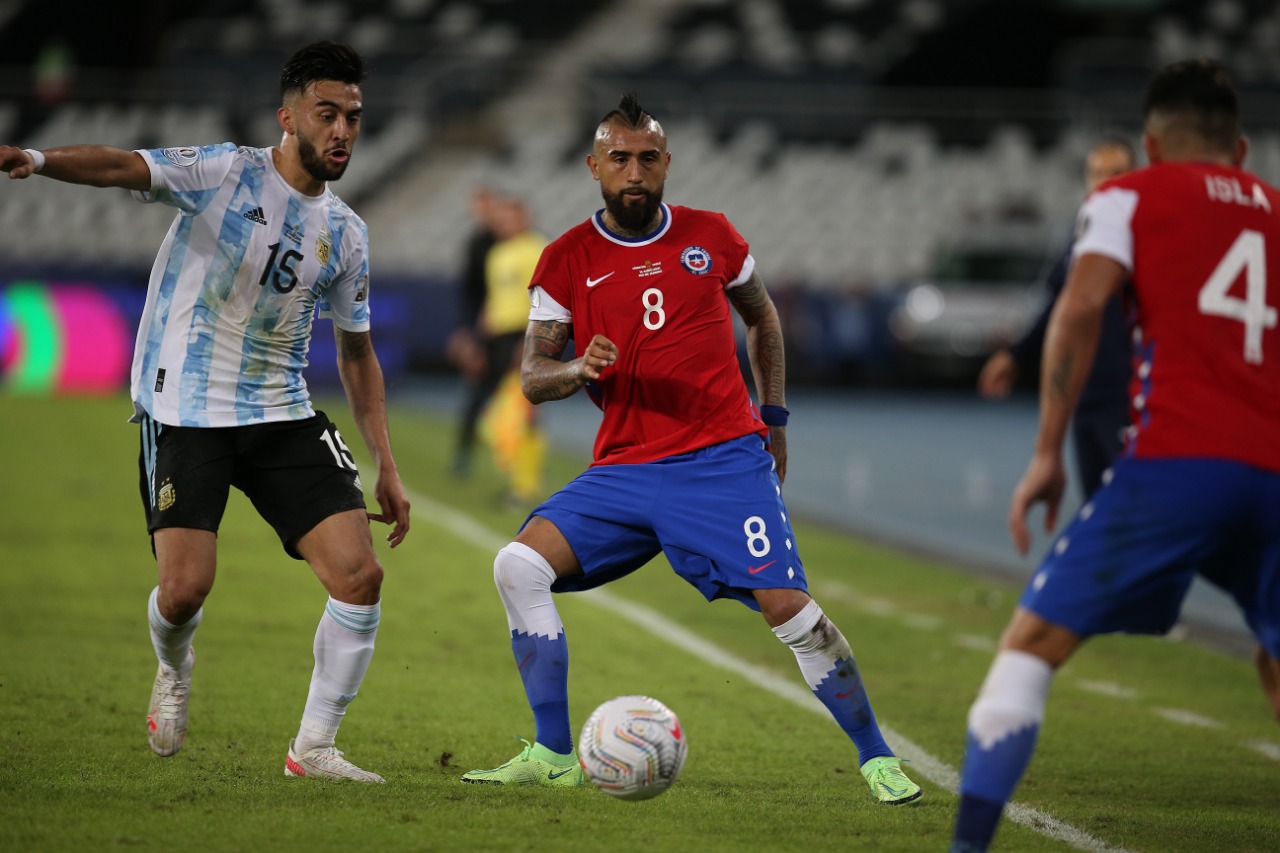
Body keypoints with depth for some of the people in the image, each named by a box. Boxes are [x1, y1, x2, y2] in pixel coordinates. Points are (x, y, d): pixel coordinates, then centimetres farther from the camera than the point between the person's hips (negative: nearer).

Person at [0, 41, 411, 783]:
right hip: (185, 412, -5)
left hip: (284, 416, 5)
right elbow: (123, 168, -24)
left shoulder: (346, 234, 8)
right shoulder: (223, 173, -8)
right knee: (185, 589, -16)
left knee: (360, 574, -9)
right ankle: (175, 671, 22)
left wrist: (388, 468, 13)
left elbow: (358, 353, 18)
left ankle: (314, 747, 5)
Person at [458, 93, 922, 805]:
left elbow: (762, 317, 21)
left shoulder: (711, 237, 3)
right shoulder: (567, 260, 2)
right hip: (625, 471, 2)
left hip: (725, 461, -2)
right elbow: (532, 377, 3)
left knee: (787, 606, -14)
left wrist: (774, 416, 17)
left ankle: (876, 757, 2)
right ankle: (554, 757, -7)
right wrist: (580, 369, -19)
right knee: (520, 566, -16)